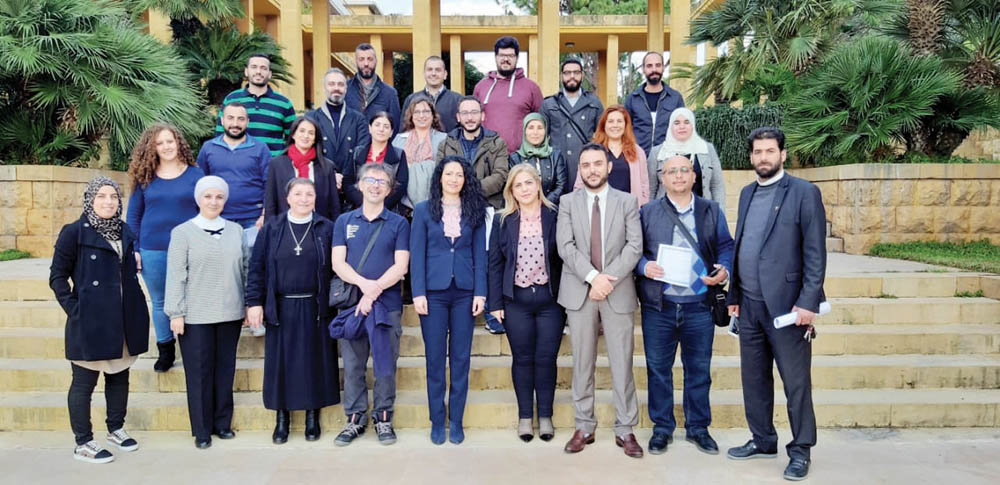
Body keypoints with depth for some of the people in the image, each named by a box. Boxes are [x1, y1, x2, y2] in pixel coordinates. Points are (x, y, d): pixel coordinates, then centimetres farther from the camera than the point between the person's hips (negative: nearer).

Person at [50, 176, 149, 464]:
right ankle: (83, 443, 15)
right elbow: (57, 276, -5)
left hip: (124, 321, 6)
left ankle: (116, 429, 31)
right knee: (84, 383, 4)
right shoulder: (74, 232, -6)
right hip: (90, 322, -6)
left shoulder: (126, 232, 11)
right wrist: (74, 309, -11)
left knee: (119, 376, 15)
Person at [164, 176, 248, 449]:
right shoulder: (183, 232, -1)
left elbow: (245, 269, 12)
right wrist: (176, 313, -8)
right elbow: (175, 276, -4)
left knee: (225, 368, 10)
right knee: (199, 372, 3)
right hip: (195, 315, -3)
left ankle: (223, 422, 23)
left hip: (230, 313, 3)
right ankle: (202, 429, 15)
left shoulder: (236, 231, 8)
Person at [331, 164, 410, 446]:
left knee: (386, 364, 3)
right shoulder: (344, 222, 11)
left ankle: (383, 418, 15)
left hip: (388, 304, -1)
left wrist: (374, 290, -14)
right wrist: (364, 283, -16)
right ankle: (355, 419, 16)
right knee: (353, 365, 5)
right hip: (351, 303, 2)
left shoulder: (398, 224, 6)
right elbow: (337, 263, 1)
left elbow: (401, 266, -3)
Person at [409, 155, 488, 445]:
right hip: (434, 291, -1)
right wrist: (418, 293, -7)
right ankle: (437, 421, 15)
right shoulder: (424, 210, 5)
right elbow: (416, 255, 1)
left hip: (464, 292, 1)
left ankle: (456, 421, 15)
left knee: (461, 358, 4)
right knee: (435, 359, 3)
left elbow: (480, 255, 6)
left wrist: (480, 292, -2)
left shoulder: (474, 212, 8)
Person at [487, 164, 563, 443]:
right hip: (516, 301, 1)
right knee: (522, 359, 9)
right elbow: (495, 263, 4)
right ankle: (525, 417, 21)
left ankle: (545, 416, 19)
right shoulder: (503, 221, 3)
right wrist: (495, 302, -1)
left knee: (546, 359, 5)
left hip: (549, 299, -1)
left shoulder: (555, 217, 0)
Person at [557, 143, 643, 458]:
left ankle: (625, 429, 13)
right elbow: (565, 246, -4)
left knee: (622, 364, 2)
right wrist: (593, 277, -15)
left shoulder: (627, 202, 6)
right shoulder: (568, 202, 7)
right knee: (582, 364, 7)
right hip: (579, 292, 1)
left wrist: (609, 279, -14)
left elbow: (634, 246, -3)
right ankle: (584, 427, 17)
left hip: (618, 292, 0)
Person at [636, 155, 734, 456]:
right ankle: (662, 428, 20)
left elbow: (726, 247, 9)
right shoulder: (647, 213, 7)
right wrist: (644, 266, -15)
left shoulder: (711, 211, 10)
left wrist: (724, 270, -10)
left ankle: (698, 428, 24)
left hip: (699, 305, 1)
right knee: (658, 369, 6)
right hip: (658, 306, -1)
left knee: (699, 369, 9)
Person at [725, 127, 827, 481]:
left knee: (796, 381, 3)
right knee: (753, 377, 14)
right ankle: (762, 440, 28)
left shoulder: (804, 192, -5)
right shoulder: (747, 193, 14)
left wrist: (808, 302, -16)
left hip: (785, 304, -6)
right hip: (750, 305, 6)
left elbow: (816, 252, -10)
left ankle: (800, 450, 17)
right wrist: (734, 296, 14)